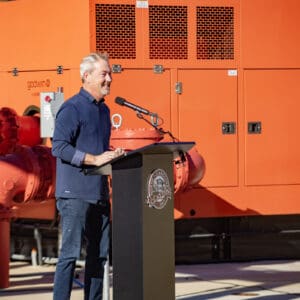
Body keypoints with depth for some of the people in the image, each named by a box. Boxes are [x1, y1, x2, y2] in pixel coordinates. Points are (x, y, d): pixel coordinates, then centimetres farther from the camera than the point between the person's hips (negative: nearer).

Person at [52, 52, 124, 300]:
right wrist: (95, 159, -23)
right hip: (75, 193, -8)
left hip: (100, 193, 8)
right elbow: (59, 147, -19)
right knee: (70, 252, -8)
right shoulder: (72, 108, -10)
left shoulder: (103, 110, 17)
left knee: (100, 252, 9)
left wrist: (113, 155, 4)